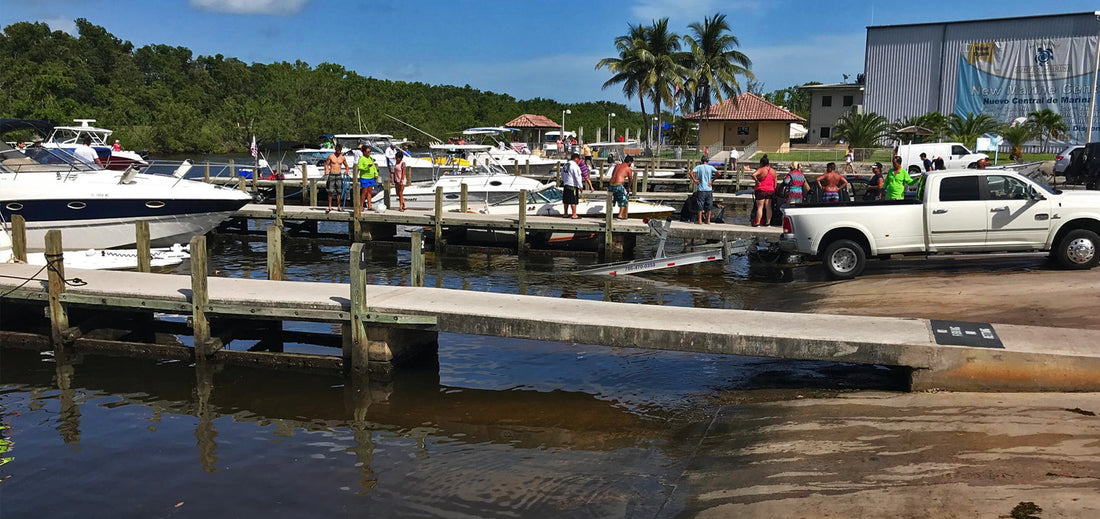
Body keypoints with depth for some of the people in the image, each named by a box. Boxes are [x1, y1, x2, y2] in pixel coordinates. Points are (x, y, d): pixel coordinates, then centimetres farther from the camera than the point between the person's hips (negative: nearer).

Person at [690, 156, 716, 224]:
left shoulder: (698, 167, 0)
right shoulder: (710, 167, 3)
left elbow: (691, 173, -15)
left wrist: (694, 180, -6)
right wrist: (712, 181, -3)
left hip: (701, 189, -1)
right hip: (709, 189, 1)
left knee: (700, 206, 4)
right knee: (709, 205, 9)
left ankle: (699, 220, 3)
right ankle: (708, 220, 11)